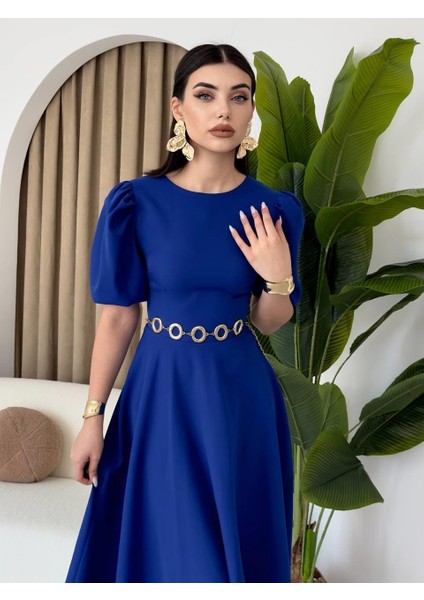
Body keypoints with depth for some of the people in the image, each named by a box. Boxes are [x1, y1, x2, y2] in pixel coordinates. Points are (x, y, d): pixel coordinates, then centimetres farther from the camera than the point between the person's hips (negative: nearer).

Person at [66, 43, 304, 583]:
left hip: (241, 396, 2)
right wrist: (92, 418, -3)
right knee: (162, 545, 14)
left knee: (241, 546, 15)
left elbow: (268, 322, 4)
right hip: (161, 394, -1)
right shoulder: (136, 202, -9)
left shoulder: (275, 210, -3)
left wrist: (279, 277, -16)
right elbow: (117, 317, -4)